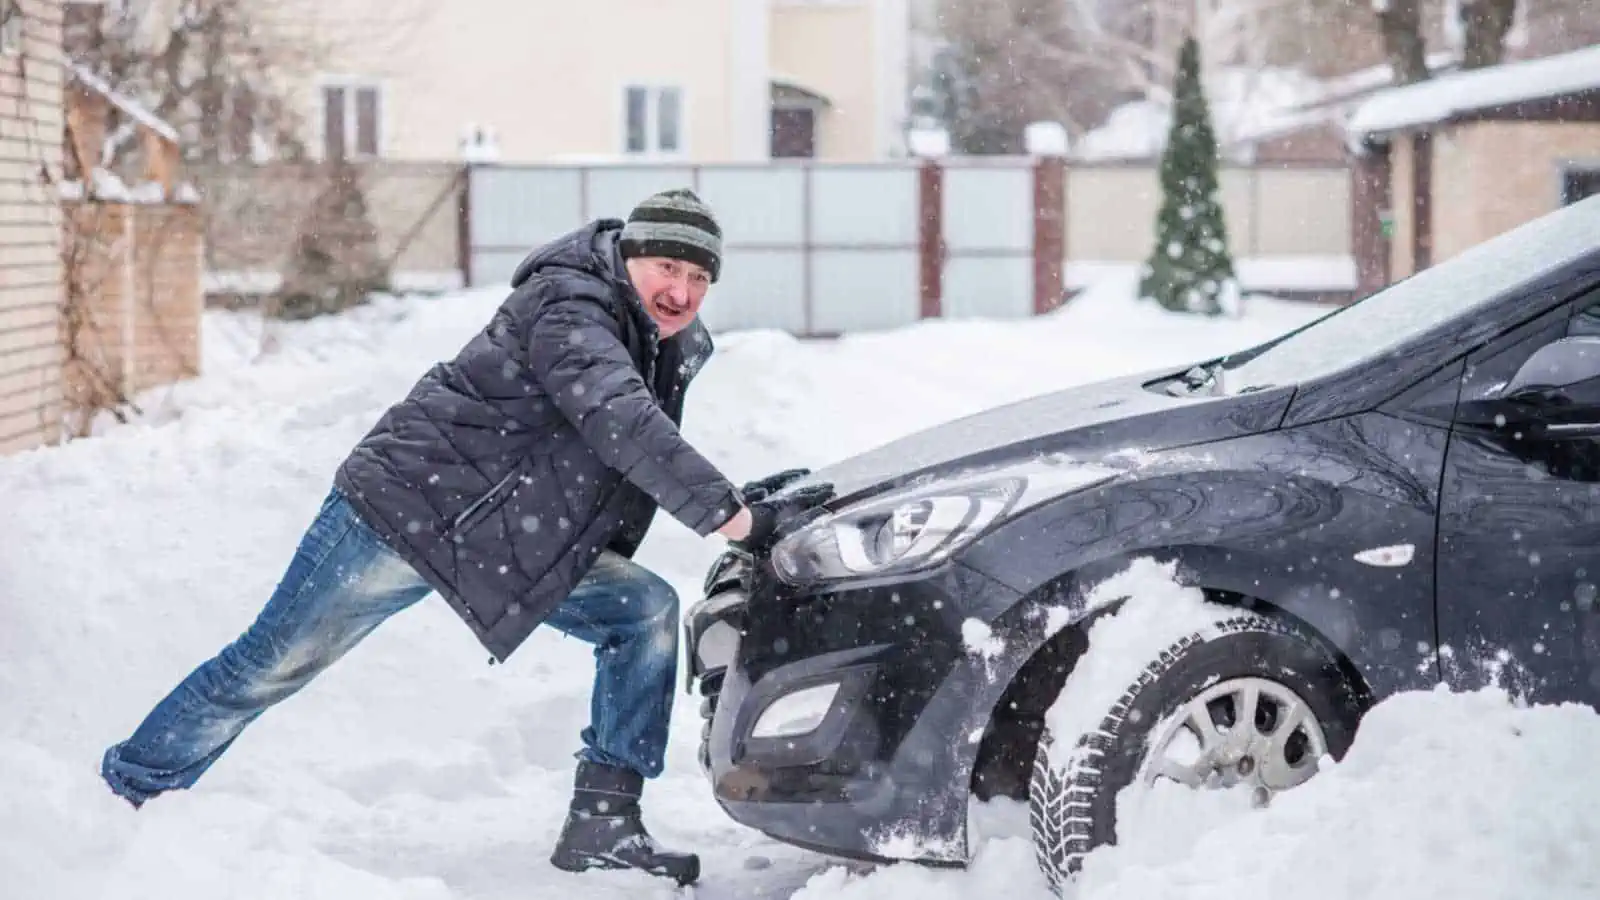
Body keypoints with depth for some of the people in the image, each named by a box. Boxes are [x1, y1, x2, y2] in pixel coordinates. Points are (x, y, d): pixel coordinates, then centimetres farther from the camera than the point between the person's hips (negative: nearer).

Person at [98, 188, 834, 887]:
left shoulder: (676, 348, 5)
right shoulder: (570, 309, -23)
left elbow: (644, 475, 15)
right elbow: (619, 423, -38)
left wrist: (749, 504, -1)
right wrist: (725, 514, -40)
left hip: (517, 547, 8)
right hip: (406, 505, -8)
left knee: (647, 613, -7)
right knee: (269, 667, 0)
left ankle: (601, 824, -8)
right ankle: (123, 791, 19)